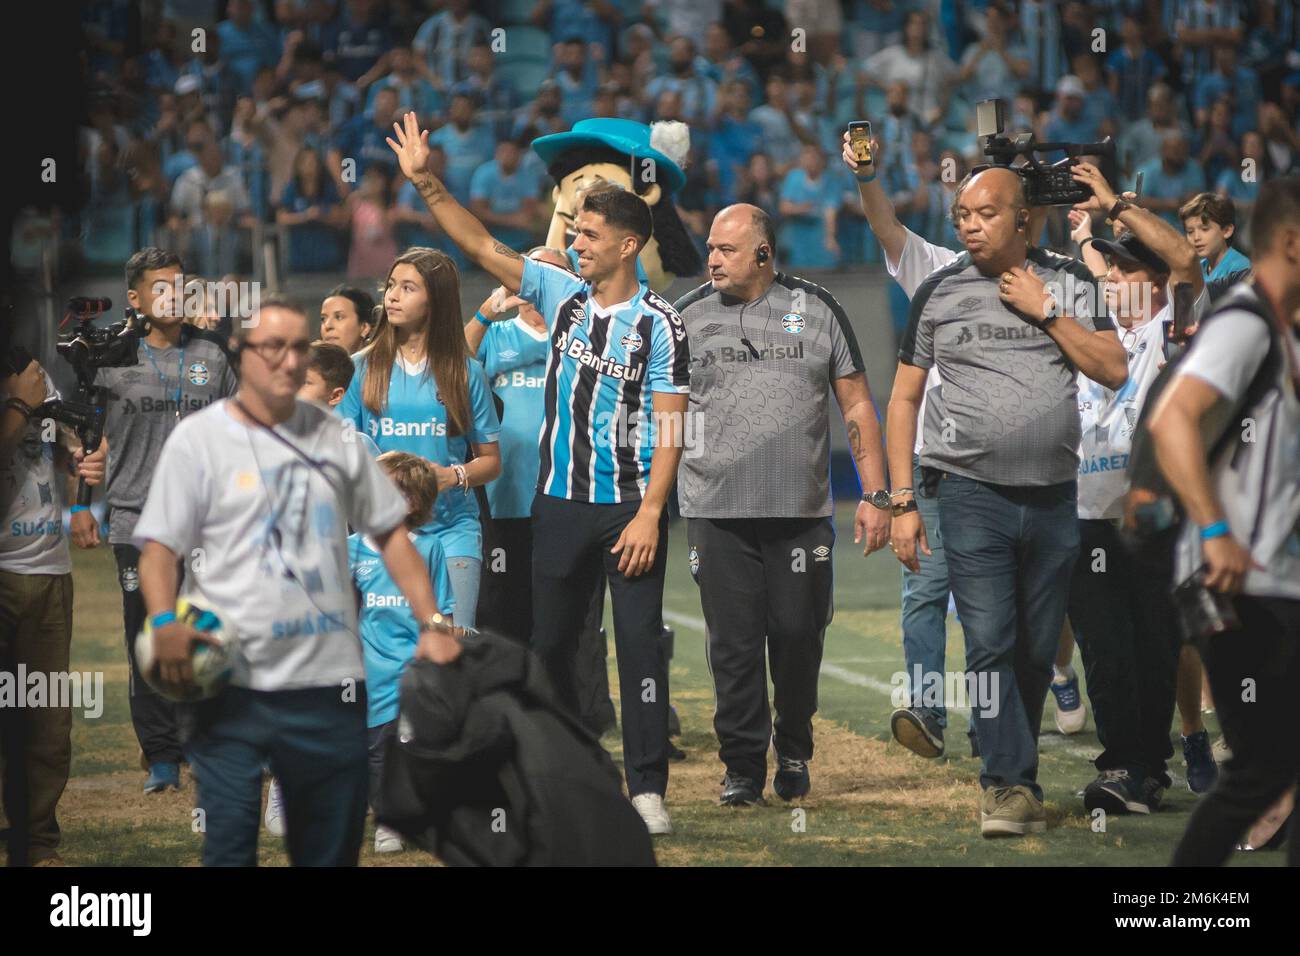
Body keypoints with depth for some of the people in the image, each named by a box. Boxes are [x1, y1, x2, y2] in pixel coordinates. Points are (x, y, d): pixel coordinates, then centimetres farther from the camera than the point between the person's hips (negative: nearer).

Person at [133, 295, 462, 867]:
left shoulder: (334, 438, 11)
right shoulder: (198, 440, 0)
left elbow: (389, 534, 15)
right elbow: (159, 545, -3)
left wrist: (432, 623, 4)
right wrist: (164, 623, -22)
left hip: (330, 681, 4)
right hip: (234, 682, -4)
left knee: (333, 848, 11)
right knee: (229, 846, -4)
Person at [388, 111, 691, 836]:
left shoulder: (659, 324, -7)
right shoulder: (562, 293, 7)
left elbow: (669, 426, -11)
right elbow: (482, 246, 8)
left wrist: (650, 514, -18)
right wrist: (427, 182, -1)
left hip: (631, 505, -5)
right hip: (560, 502, 5)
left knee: (640, 640, -6)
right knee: (550, 642, 8)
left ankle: (648, 787, -4)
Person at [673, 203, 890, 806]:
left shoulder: (817, 310, 6)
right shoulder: (688, 316, 8)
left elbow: (857, 406, 9)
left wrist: (875, 494, 2)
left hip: (802, 510, 0)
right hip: (717, 512, 0)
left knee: (798, 636, 0)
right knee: (733, 643, -2)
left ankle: (793, 753, 20)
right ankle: (743, 766, 8)